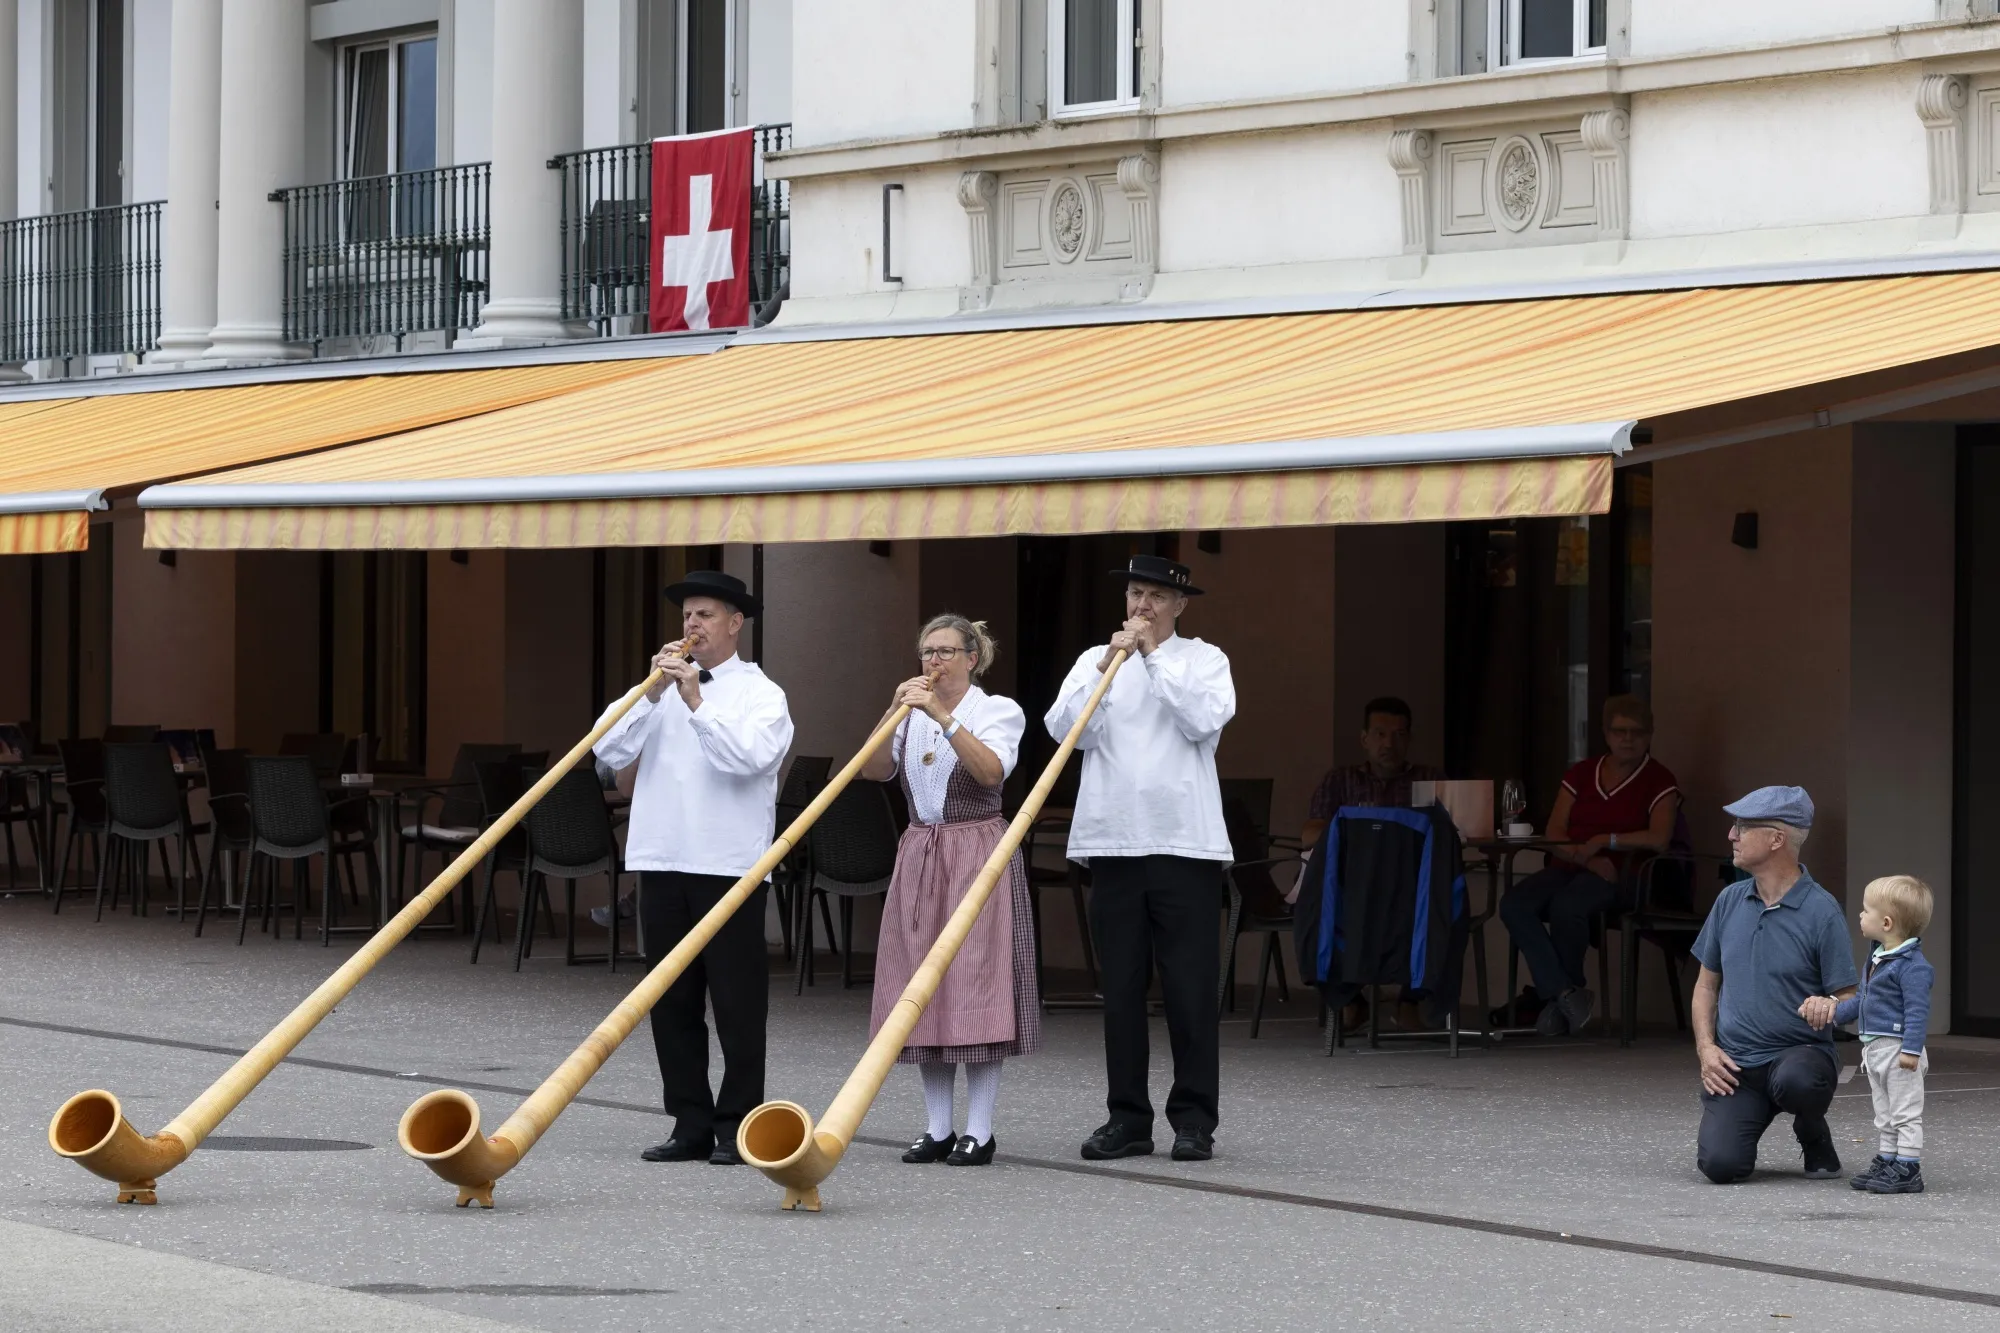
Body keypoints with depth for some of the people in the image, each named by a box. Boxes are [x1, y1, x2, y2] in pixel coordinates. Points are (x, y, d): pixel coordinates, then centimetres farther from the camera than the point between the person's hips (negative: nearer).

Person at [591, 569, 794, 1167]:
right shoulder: (661, 690, 14)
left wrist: (695, 701, -20)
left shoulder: (760, 693, 1)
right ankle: (690, 1124, 13)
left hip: (728, 865, -5)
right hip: (661, 861, 5)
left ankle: (736, 1127, 3)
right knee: (672, 1001, 6)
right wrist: (652, 693, -7)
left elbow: (746, 757, -17)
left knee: (736, 999, -2)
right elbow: (610, 751, 2)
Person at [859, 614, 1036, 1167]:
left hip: (979, 856, -5)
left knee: (976, 986, -7)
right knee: (923, 996, 3)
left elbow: (991, 770, -18)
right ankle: (938, 1129, 9)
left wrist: (944, 718, -25)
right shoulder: (912, 714, 13)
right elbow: (873, 769, -1)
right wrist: (894, 712, -13)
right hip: (919, 855, 5)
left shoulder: (999, 710, 0)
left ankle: (979, 1131, -5)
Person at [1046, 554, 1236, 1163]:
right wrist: (1108, 667, -10)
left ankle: (1194, 1119, 0)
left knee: (1191, 986, -4)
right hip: (1113, 839, 2)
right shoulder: (1094, 660, 13)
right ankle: (1127, 1117, 9)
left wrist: (1156, 656, -8)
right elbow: (1064, 728, -1)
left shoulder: (1203, 659, 8)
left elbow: (1203, 719, -10)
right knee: (1121, 986, 4)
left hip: (1185, 840, -2)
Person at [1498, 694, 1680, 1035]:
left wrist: (1603, 841, -12)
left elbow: (1659, 839, -11)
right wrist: (1584, 856, -12)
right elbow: (1555, 833, 7)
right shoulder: (1581, 774, 17)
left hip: (1618, 876, -5)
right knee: (1514, 904, -27)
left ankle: (1552, 994, -16)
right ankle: (1567, 995, -32)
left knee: (1566, 905, -37)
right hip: (1567, 867, 5)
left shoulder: (1659, 782, 4)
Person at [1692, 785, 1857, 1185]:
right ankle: (1723, 1132, 16)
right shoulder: (1730, 901, 9)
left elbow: (1847, 1002, -6)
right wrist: (1706, 1048, 0)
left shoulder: (1821, 910, -7)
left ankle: (1813, 1136, -4)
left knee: (1796, 1080, -40)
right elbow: (1707, 984, 16)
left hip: (1799, 1052, -3)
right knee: (1721, 1165, -22)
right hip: (1734, 1062, 3)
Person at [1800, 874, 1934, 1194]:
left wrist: (1911, 1049, -25)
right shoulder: (1877, 959, 14)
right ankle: (1886, 1161, 23)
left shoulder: (1912, 965, -18)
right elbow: (1862, 1000, 26)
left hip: (1899, 1050, -10)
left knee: (1905, 1113, -4)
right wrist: (1835, 1011, 16)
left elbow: (1917, 1010, -21)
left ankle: (1907, 1166, -2)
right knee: (1884, 1115, 16)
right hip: (1875, 1048, 10)